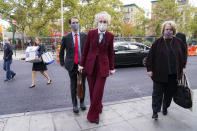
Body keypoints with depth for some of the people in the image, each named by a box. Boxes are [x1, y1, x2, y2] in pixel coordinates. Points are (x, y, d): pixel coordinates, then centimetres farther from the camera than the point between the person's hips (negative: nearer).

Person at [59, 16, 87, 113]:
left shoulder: (84, 36, 1)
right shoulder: (66, 37, 0)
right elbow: (61, 52, 9)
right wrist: (62, 64, 6)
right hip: (72, 65, -1)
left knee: (82, 84, 11)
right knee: (73, 85, 8)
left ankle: (82, 102, 31)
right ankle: (75, 104, 24)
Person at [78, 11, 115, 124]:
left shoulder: (110, 36, 0)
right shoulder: (91, 33, 0)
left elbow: (111, 53, 6)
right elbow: (85, 50, 4)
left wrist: (112, 68, 8)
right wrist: (81, 64, 4)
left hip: (103, 66, -1)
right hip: (90, 65, 1)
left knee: (98, 91, -1)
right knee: (92, 90, 11)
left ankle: (93, 115, 17)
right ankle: (98, 107, 37)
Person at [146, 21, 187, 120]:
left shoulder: (178, 42, 5)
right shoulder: (157, 42, -4)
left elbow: (184, 55, 17)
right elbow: (150, 56, -4)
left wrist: (183, 67, 12)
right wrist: (149, 69, -7)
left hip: (173, 74, 3)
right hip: (159, 73, -3)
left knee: (170, 93, 14)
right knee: (157, 93, 2)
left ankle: (165, 107, 36)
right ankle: (155, 112, 11)